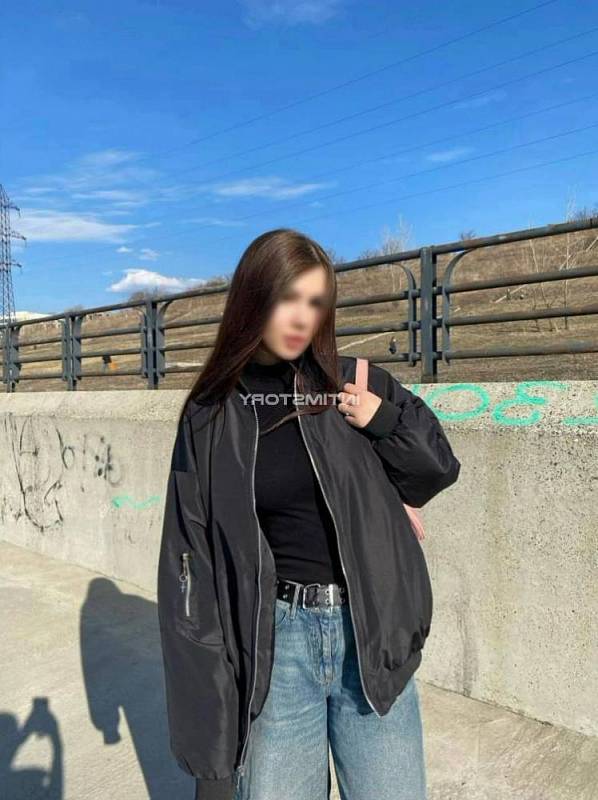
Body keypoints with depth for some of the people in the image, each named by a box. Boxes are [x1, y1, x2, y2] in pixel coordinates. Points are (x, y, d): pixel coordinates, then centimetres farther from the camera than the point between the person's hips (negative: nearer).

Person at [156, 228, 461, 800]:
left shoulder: (358, 384, -1)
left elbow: (440, 469, 9)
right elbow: (190, 557, 0)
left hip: (370, 635, 1)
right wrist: (206, 675, -2)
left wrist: (384, 421, -10)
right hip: (274, 638, 0)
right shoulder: (212, 416, -2)